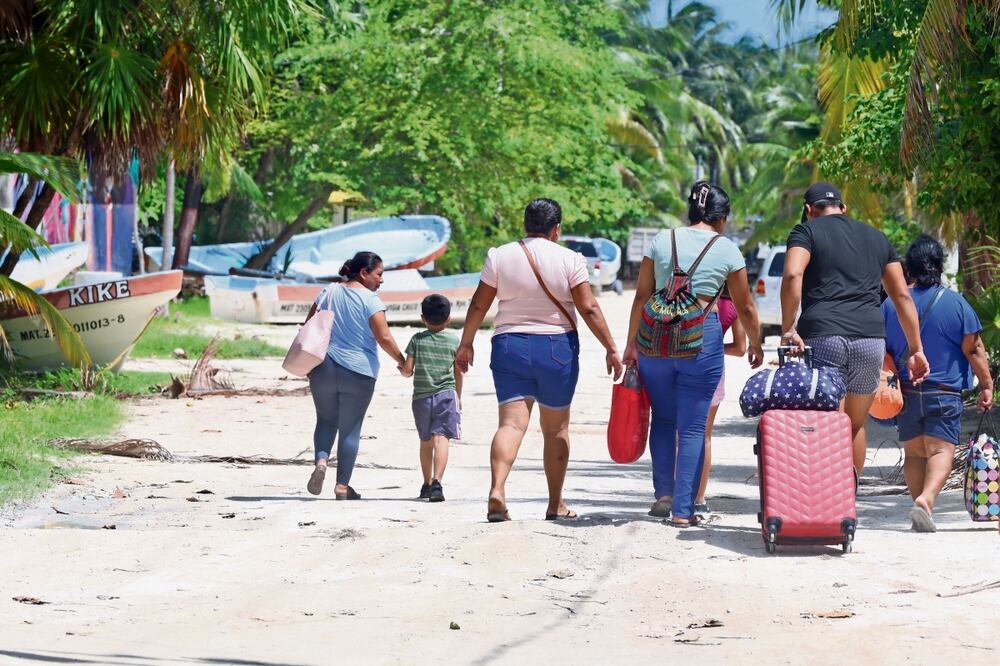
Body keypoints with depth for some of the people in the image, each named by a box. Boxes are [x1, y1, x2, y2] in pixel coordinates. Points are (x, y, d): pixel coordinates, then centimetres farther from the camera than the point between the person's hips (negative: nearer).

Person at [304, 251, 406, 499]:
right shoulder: (370, 300, -9)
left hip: (324, 369, 4)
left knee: (326, 420, 18)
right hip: (358, 374, -4)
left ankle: (321, 460, -8)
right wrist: (402, 361, -2)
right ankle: (342, 485, 6)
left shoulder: (329, 293, 6)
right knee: (350, 428, 6)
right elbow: (384, 338, -15)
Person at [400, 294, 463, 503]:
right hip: (446, 395, -1)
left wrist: (406, 372, 21)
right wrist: (458, 396, 22)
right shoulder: (454, 341, 3)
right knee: (441, 439, -12)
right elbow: (458, 372, 8)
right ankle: (436, 481, -29)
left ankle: (427, 484, 27)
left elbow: (407, 370, -3)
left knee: (425, 441, 17)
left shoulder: (417, 339, 1)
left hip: (421, 397, 1)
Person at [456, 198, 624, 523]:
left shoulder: (500, 256, 1)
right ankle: (556, 504, 18)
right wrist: (611, 349, -2)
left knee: (511, 422, -5)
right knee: (556, 429, 11)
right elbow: (588, 308, -7)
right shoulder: (569, 260, -5)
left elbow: (479, 305, 4)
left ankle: (497, 488, -28)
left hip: (509, 347, 1)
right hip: (558, 349, -1)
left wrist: (466, 343, 14)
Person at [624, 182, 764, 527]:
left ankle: (663, 494, 10)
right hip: (702, 339, -2)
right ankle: (683, 509, 0)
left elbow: (641, 296, 7)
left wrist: (631, 343, 13)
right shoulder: (727, 250, 2)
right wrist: (756, 345, 25)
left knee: (663, 419, 19)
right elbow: (745, 307, 10)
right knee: (692, 427, 3)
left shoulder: (663, 241, 8)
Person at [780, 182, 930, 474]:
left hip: (823, 337, -4)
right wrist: (916, 349, 20)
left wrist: (788, 329, -11)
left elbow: (792, 275, -12)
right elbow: (902, 296, 18)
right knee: (856, 426, 17)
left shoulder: (807, 231, 8)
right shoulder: (877, 238, 21)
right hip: (871, 339, 4)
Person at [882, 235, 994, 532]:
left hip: (906, 393, 3)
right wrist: (986, 384, 4)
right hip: (945, 393, -3)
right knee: (941, 450, -7)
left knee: (914, 453, 12)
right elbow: (973, 349, -4)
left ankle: (923, 508, 9)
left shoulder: (890, 305, 2)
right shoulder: (956, 303, -4)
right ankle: (926, 500, -29)